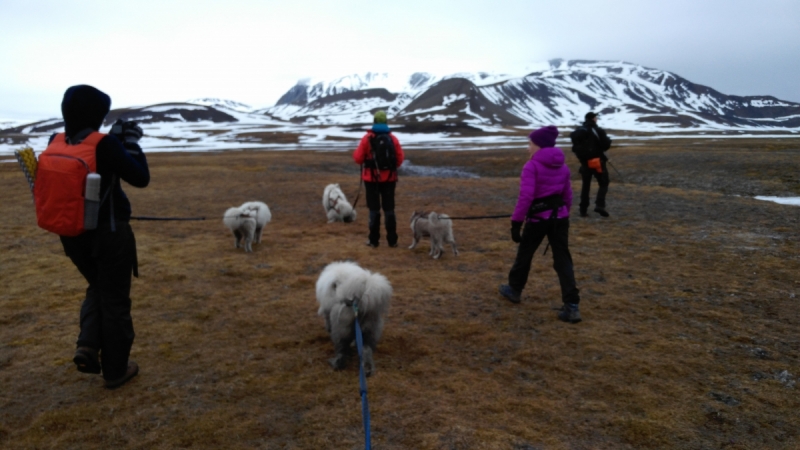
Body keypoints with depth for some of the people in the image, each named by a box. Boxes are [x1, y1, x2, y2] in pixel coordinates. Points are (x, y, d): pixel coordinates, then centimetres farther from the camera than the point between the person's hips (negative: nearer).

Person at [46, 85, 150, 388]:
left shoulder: (55, 143, -1)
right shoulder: (105, 144, -19)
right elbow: (141, 178, -13)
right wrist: (131, 142, -2)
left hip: (73, 234, 6)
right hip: (110, 234, -5)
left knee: (97, 289, 28)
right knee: (115, 299, 9)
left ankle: (87, 346, 11)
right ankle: (116, 370, 19)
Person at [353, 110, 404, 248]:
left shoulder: (367, 138, -7)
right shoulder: (393, 138, -1)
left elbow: (358, 158, -7)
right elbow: (400, 159, -2)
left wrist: (356, 152, 15)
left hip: (372, 178, -1)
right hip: (389, 179, 2)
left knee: (374, 209, 7)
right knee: (389, 209, 9)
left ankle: (374, 240, 9)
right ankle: (392, 240, 11)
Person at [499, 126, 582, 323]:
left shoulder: (532, 166, -13)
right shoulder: (562, 166, 8)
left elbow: (525, 197, -20)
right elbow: (567, 196, 14)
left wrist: (516, 222, -17)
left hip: (538, 218, -5)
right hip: (559, 217, 5)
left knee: (524, 254, 17)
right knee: (563, 260, 4)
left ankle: (514, 289, 38)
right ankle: (571, 307, -3)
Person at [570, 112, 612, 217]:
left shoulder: (578, 131, 5)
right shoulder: (598, 131, -11)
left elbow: (575, 146, 8)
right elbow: (606, 145, -11)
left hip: (585, 162, 5)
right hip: (597, 161, -4)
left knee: (585, 186, 13)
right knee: (603, 184, 6)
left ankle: (583, 210, 10)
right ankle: (599, 205, -13)